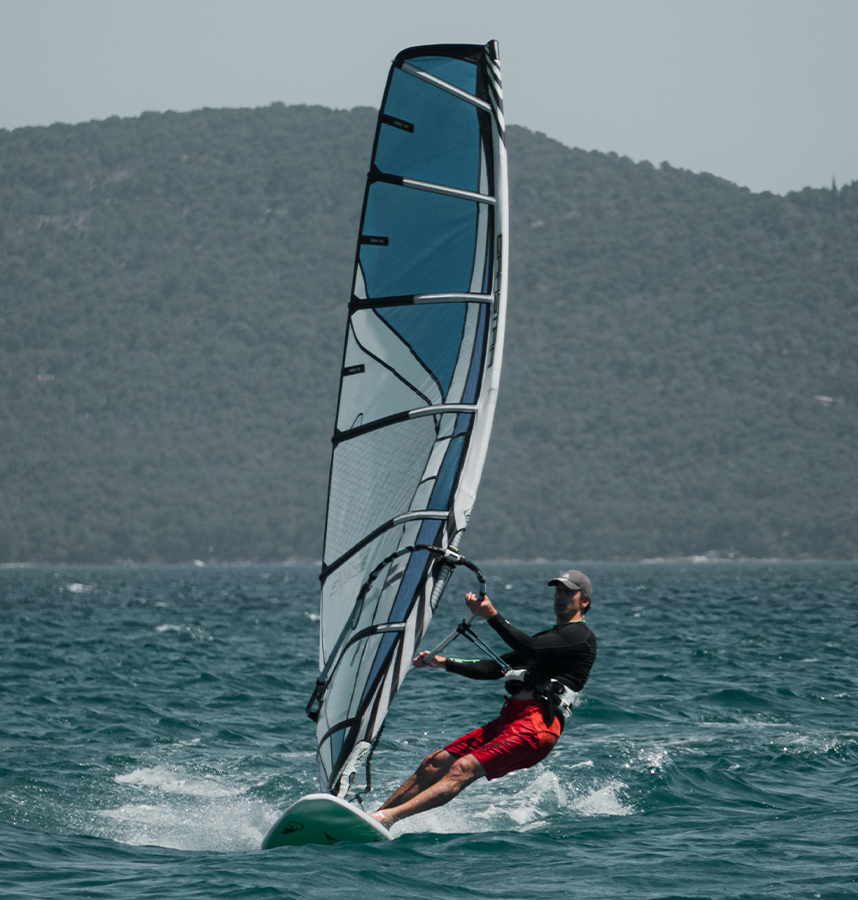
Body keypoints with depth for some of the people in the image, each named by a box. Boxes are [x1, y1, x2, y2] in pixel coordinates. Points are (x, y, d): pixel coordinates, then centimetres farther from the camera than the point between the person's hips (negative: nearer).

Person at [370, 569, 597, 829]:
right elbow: (496, 668, 28)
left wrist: (491, 615, -18)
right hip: (509, 718, 9)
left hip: (537, 723, -9)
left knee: (463, 769, -24)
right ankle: (373, 818, -1)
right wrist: (444, 663, 17)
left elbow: (529, 648, -15)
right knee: (434, 763, 1)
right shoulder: (547, 637, 31)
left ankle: (387, 817, -37)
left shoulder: (580, 635, 2)